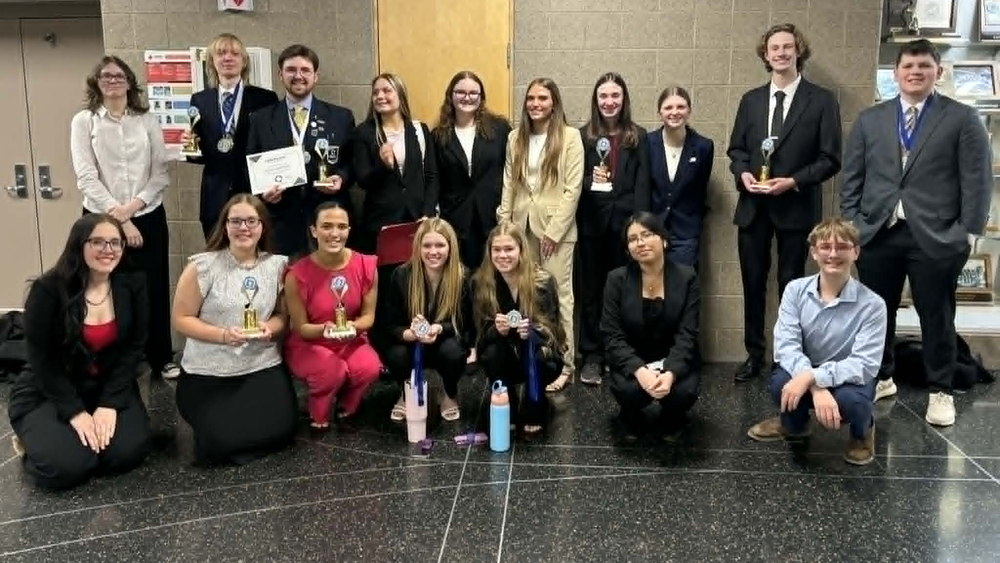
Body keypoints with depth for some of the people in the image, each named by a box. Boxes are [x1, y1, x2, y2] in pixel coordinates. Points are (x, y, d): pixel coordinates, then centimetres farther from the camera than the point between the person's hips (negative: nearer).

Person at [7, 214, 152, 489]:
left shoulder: (132, 285, -7)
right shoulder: (47, 290, -16)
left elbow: (134, 347, -6)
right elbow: (42, 359, -13)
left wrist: (110, 403, -16)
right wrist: (75, 412, -19)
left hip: (110, 387, 3)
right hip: (46, 393, -3)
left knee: (129, 450, -21)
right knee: (67, 465, -24)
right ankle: (36, 439, 11)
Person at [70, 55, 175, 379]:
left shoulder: (147, 120, 6)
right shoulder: (84, 121, 1)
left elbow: (161, 172, 3)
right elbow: (86, 178, -6)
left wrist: (135, 204, -12)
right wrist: (119, 218, -12)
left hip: (148, 217, 2)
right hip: (103, 219, -1)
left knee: (154, 288, 5)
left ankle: (161, 358, 19)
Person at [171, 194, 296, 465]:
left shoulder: (277, 265, 2)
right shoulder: (203, 266, -9)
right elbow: (181, 319, -6)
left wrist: (270, 328, -13)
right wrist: (224, 335, -20)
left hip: (263, 367, 3)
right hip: (207, 372, -2)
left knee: (279, 430, -18)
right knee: (220, 442, -21)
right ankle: (210, 419, 16)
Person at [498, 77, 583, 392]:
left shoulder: (569, 137, -3)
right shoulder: (515, 138, 11)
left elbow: (573, 188, -7)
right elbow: (508, 184, 12)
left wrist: (554, 231, -11)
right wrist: (505, 225, 3)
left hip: (556, 227, -4)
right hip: (522, 226, 4)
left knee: (559, 294, -3)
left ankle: (564, 364, 5)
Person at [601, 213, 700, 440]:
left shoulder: (686, 277, -8)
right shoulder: (617, 279, -8)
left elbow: (686, 335, -13)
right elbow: (612, 336, -12)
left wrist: (671, 373, -31)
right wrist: (640, 370, -29)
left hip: (674, 361, 1)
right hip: (632, 362, 0)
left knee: (684, 390, -30)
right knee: (627, 388, -32)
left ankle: (672, 421, 9)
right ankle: (633, 420, 7)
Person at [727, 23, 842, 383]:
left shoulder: (821, 100, -2)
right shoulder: (751, 100, 10)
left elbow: (830, 159, -6)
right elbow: (736, 149, 12)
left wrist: (793, 182, -17)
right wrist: (743, 173, -8)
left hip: (795, 207, -3)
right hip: (753, 206, 4)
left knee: (791, 285, 5)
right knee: (753, 284, 10)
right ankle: (754, 355, 22)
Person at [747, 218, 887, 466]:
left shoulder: (872, 304, -17)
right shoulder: (795, 290, -11)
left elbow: (864, 365, -23)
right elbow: (785, 346, -18)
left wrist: (812, 377, -37)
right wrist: (816, 389, -34)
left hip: (848, 379, -2)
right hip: (804, 376, 2)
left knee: (849, 399, -36)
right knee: (780, 385, -31)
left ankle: (862, 431, 6)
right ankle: (794, 423, 9)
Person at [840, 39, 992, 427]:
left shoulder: (963, 118, 2)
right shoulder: (869, 119, 10)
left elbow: (977, 181, -2)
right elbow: (852, 178, 9)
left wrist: (968, 233, -8)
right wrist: (851, 226, 1)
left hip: (935, 236, -2)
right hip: (877, 233, 3)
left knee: (936, 317, 6)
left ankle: (940, 392, 20)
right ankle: (881, 379, 28)